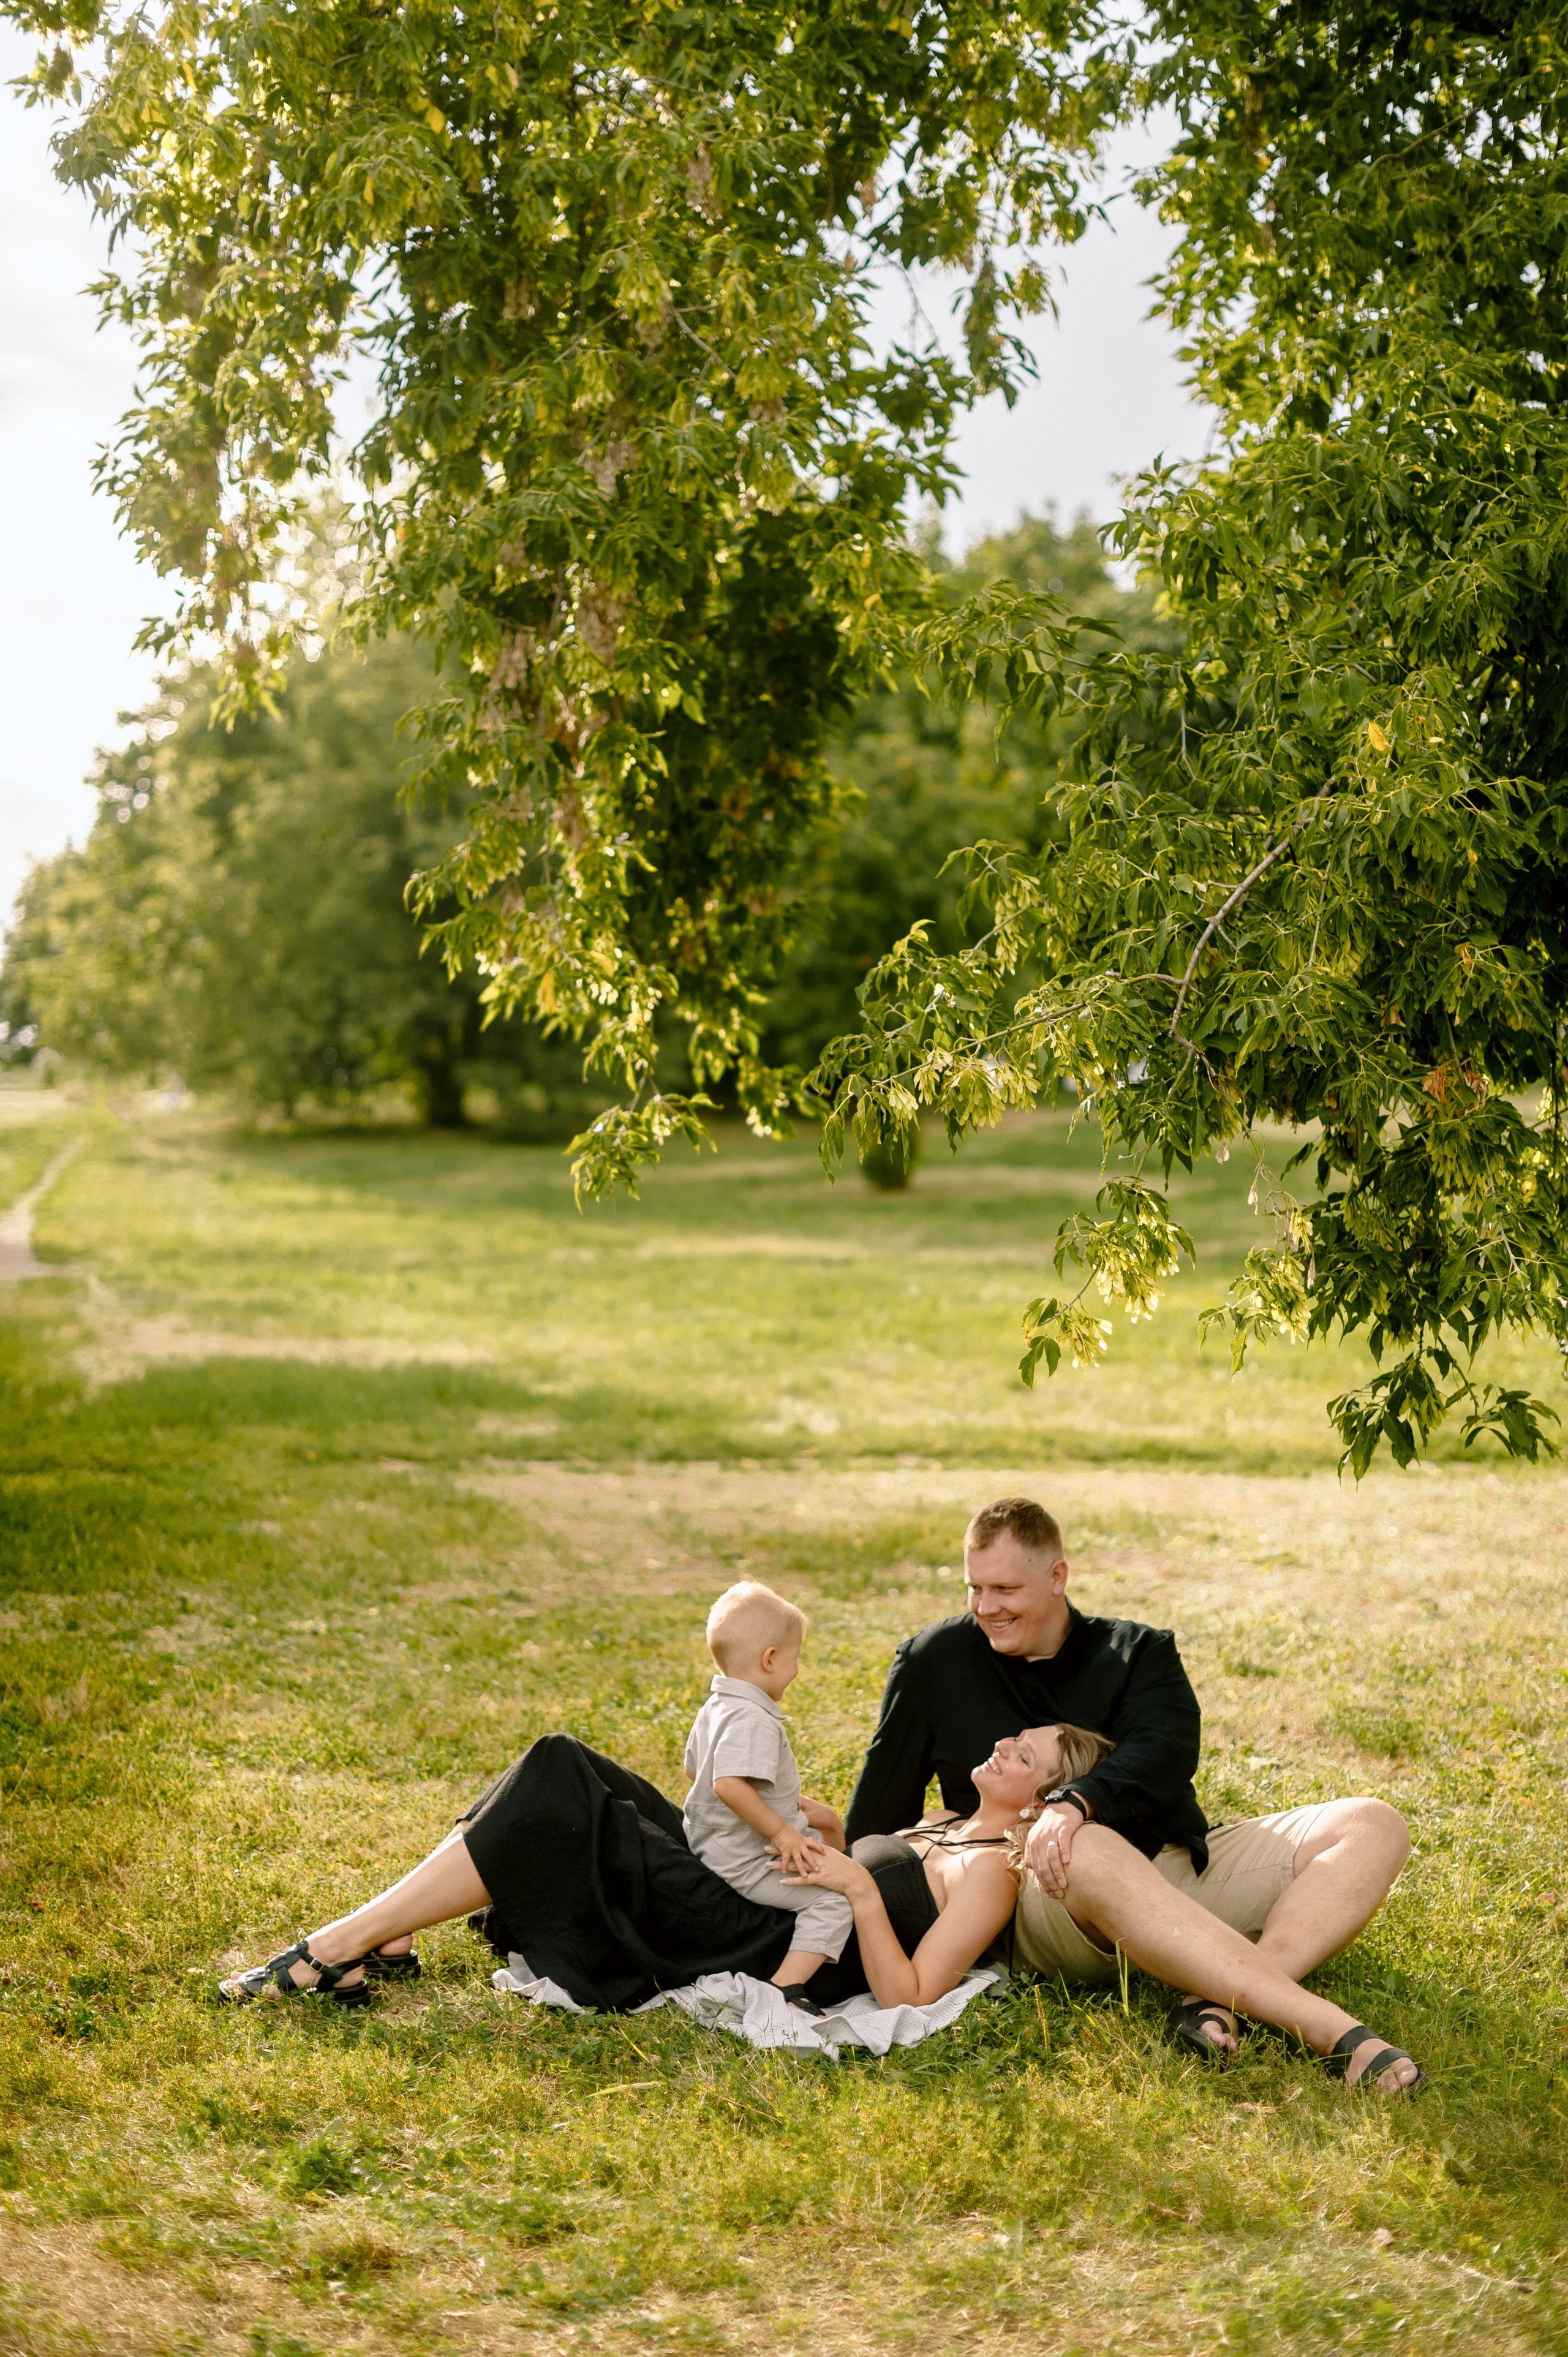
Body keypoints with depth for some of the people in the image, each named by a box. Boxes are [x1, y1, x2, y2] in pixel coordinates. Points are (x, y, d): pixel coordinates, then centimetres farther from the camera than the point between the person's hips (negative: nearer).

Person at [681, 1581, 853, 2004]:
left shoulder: (713, 1710, 10)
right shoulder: (752, 1719, -24)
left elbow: (696, 1769, 24)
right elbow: (729, 1784, -36)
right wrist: (782, 1832, -29)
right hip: (745, 1863, -11)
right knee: (833, 1901, -18)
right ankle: (784, 1992, -28)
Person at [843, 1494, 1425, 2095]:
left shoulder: (1139, 1651, 12)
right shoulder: (935, 1661, 13)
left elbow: (1165, 1753, -9)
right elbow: (879, 1812, 21)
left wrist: (1075, 1802, -27)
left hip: (1181, 1869, 3)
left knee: (1374, 1827, -15)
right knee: (1088, 1853, -42)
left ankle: (1221, 2001, -40)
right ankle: (1331, 2028, -52)